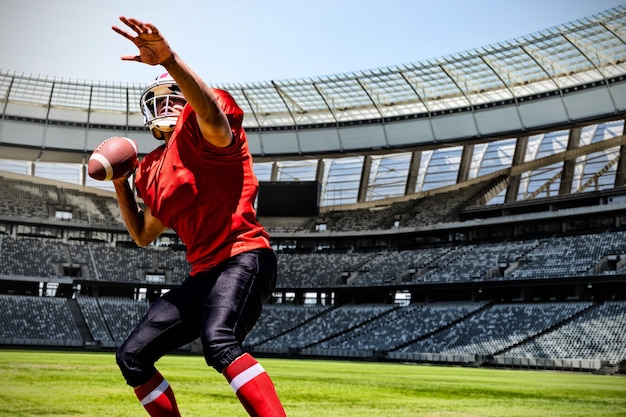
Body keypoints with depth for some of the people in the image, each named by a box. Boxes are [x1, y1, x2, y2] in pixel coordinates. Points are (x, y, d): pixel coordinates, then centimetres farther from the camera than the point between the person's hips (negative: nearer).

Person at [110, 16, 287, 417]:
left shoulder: (198, 130, -3)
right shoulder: (153, 169, 20)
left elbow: (213, 117, -30)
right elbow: (143, 235, 25)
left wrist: (169, 60, -44)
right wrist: (121, 185, 15)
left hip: (244, 258, -9)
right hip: (204, 274, 9)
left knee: (219, 341, -36)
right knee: (132, 357, 12)